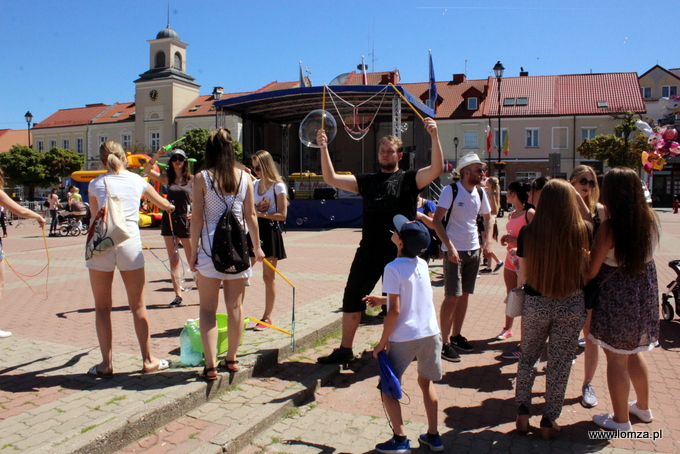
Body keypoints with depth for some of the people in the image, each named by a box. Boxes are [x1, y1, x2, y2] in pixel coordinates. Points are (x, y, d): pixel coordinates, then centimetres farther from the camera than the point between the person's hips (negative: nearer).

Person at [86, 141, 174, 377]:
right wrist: (170, 206, 48)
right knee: (138, 306, 9)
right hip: (130, 243, 1)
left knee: (102, 307, 9)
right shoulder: (137, 180, 10)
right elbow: (163, 203, 26)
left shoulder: (96, 184, 5)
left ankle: (106, 364, 13)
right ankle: (148, 360, 17)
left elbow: (95, 217, 14)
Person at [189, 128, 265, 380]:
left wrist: (193, 251, 1)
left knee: (208, 309, 5)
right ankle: (231, 359, 23)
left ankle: (211, 366, 2)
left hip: (211, 246, -3)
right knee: (235, 305, 12)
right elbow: (250, 215, 4)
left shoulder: (202, 178, -4)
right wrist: (257, 246, 13)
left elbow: (197, 218, -6)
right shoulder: (244, 177, 3)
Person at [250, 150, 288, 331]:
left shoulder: (278, 186, -8)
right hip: (254, 231, 6)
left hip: (270, 233, -5)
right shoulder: (254, 184, 10)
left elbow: (282, 215, -13)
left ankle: (267, 317, 15)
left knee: (268, 277, 4)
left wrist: (260, 213, -18)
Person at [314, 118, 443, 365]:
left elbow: (437, 168, -15)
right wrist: (324, 148, -4)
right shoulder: (367, 180, 10)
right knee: (352, 299, 8)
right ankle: (345, 350, 23)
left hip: (399, 253, -3)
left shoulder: (409, 179, 1)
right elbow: (331, 179, 5)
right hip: (368, 252, 4)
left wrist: (434, 136, -26)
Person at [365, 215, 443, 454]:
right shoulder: (422, 264, 4)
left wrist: (383, 342, -9)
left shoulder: (393, 269, -16)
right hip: (430, 334, 6)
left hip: (403, 338, -6)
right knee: (426, 381, 23)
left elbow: (395, 310, -17)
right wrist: (382, 299, 24)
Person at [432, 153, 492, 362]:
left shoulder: (480, 193, 6)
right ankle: (445, 342, 4)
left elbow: (488, 218, 20)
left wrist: (488, 241, 4)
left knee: (465, 295, 12)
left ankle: (456, 336, 25)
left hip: (474, 250, 6)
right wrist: (450, 247, -24)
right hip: (454, 251, -6)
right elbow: (437, 220, -16)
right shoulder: (451, 191, -12)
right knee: (452, 297, -6)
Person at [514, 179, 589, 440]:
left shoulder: (528, 233, -13)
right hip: (572, 306, 0)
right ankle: (549, 421, 25)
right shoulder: (582, 232, -14)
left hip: (536, 303, 0)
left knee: (528, 357, 21)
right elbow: (588, 270, -4)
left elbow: (522, 275, -6)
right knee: (560, 364, 13)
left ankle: (523, 412, 23)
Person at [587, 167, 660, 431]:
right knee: (634, 353, 25)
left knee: (616, 359, 9)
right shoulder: (652, 219, -4)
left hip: (616, 298, -7)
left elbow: (591, 271, -20)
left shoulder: (609, 228, -22)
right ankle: (643, 408, 41)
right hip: (644, 295, 7)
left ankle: (620, 420, 23)